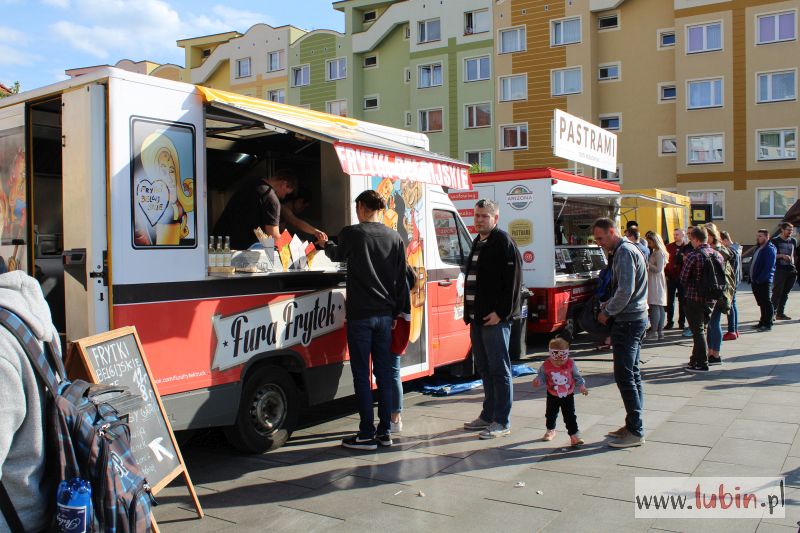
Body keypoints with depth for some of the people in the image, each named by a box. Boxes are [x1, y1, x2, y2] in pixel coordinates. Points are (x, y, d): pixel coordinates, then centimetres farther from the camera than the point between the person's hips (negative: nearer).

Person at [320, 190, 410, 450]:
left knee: (361, 375, 2)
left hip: (360, 315, -5)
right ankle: (385, 431, 17)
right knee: (384, 372, 11)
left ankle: (367, 434, 5)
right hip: (385, 314, 5)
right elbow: (401, 279, 8)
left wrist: (326, 245, 36)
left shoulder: (352, 233, -7)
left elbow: (338, 256, 14)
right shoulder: (395, 238, 6)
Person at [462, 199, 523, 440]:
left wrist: (501, 312, -19)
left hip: (495, 318, -9)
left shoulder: (503, 242, -9)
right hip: (477, 318, 9)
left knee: (499, 369, -3)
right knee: (484, 369, 15)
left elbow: (513, 280, -16)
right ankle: (488, 415, 25)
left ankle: (502, 422, 3)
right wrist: (470, 313, 16)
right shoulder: (478, 242, 18)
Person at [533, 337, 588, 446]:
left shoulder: (570, 364, -14)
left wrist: (581, 386, -16)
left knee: (570, 416, -2)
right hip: (553, 395, 1)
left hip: (568, 395, -1)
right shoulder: (546, 365, -16)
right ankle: (550, 430, 40)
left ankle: (574, 435, 6)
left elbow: (577, 377, -4)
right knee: (550, 414, 16)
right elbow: (542, 376, -6)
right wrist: (537, 381, -27)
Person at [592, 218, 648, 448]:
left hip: (628, 321, -11)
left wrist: (607, 312, -12)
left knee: (624, 375, -7)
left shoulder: (624, 252, -14)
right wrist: (610, 304, 10)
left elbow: (626, 290, -23)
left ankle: (635, 432, -3)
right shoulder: (628, 249, 18)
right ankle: (633, 425, 20)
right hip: (636, 319, 11)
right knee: (633, 374, 13)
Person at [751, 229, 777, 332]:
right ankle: (763, 322, 23)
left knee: (766, 303, -3)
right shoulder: (758, 248, 16)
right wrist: (752, 279, 12)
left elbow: (768, 267, -20)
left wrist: (760, 279, -21)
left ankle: (768, 324, 2)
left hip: (764, 281, -9)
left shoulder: (770, 250, -13)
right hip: (756, 281, 9)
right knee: (761, 303, 15)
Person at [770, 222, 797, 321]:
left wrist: (793, 264, 14)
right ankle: (772, 313, -4)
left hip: (791, 270, 6)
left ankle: (780, 313, 12)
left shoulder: (793, 241, 15)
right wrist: (782, 256, -18)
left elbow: (793, 254, 24)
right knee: (777, 292, -8)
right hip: (780, 270, -6)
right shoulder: (775, 240, -2)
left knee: (785, 293, 7)